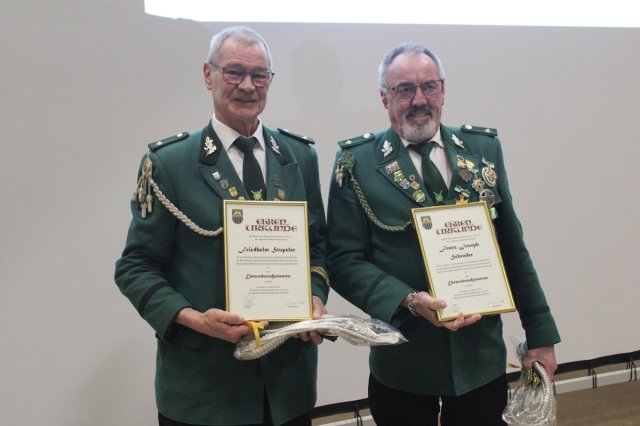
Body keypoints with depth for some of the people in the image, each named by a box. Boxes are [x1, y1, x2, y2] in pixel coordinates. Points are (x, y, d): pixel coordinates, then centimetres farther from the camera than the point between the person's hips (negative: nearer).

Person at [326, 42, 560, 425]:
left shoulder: (484, 149, 3)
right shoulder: (358, 162, -6)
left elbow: (513, 247, 6)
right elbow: (344, 260, -8)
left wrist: (540, 333, 6)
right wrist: (409, 301, -22)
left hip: (483, 353, 2)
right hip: (402, 363, -2)